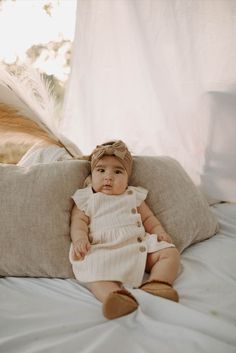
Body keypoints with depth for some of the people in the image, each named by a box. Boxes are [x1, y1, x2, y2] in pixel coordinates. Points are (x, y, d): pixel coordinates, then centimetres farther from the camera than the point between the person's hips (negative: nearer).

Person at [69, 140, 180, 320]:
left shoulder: (134, 196, 24)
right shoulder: (86, 199, 17)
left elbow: (148, 218, 24)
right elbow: (79, 221, 6)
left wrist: (159, 231, 3)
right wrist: (80, 238, -15)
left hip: (140, 245, 4)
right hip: (103, 250, -3)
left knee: (170, 251, -14)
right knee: (90, 265, -35)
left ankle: (156, 284, -34)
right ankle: (112, 293, -56)